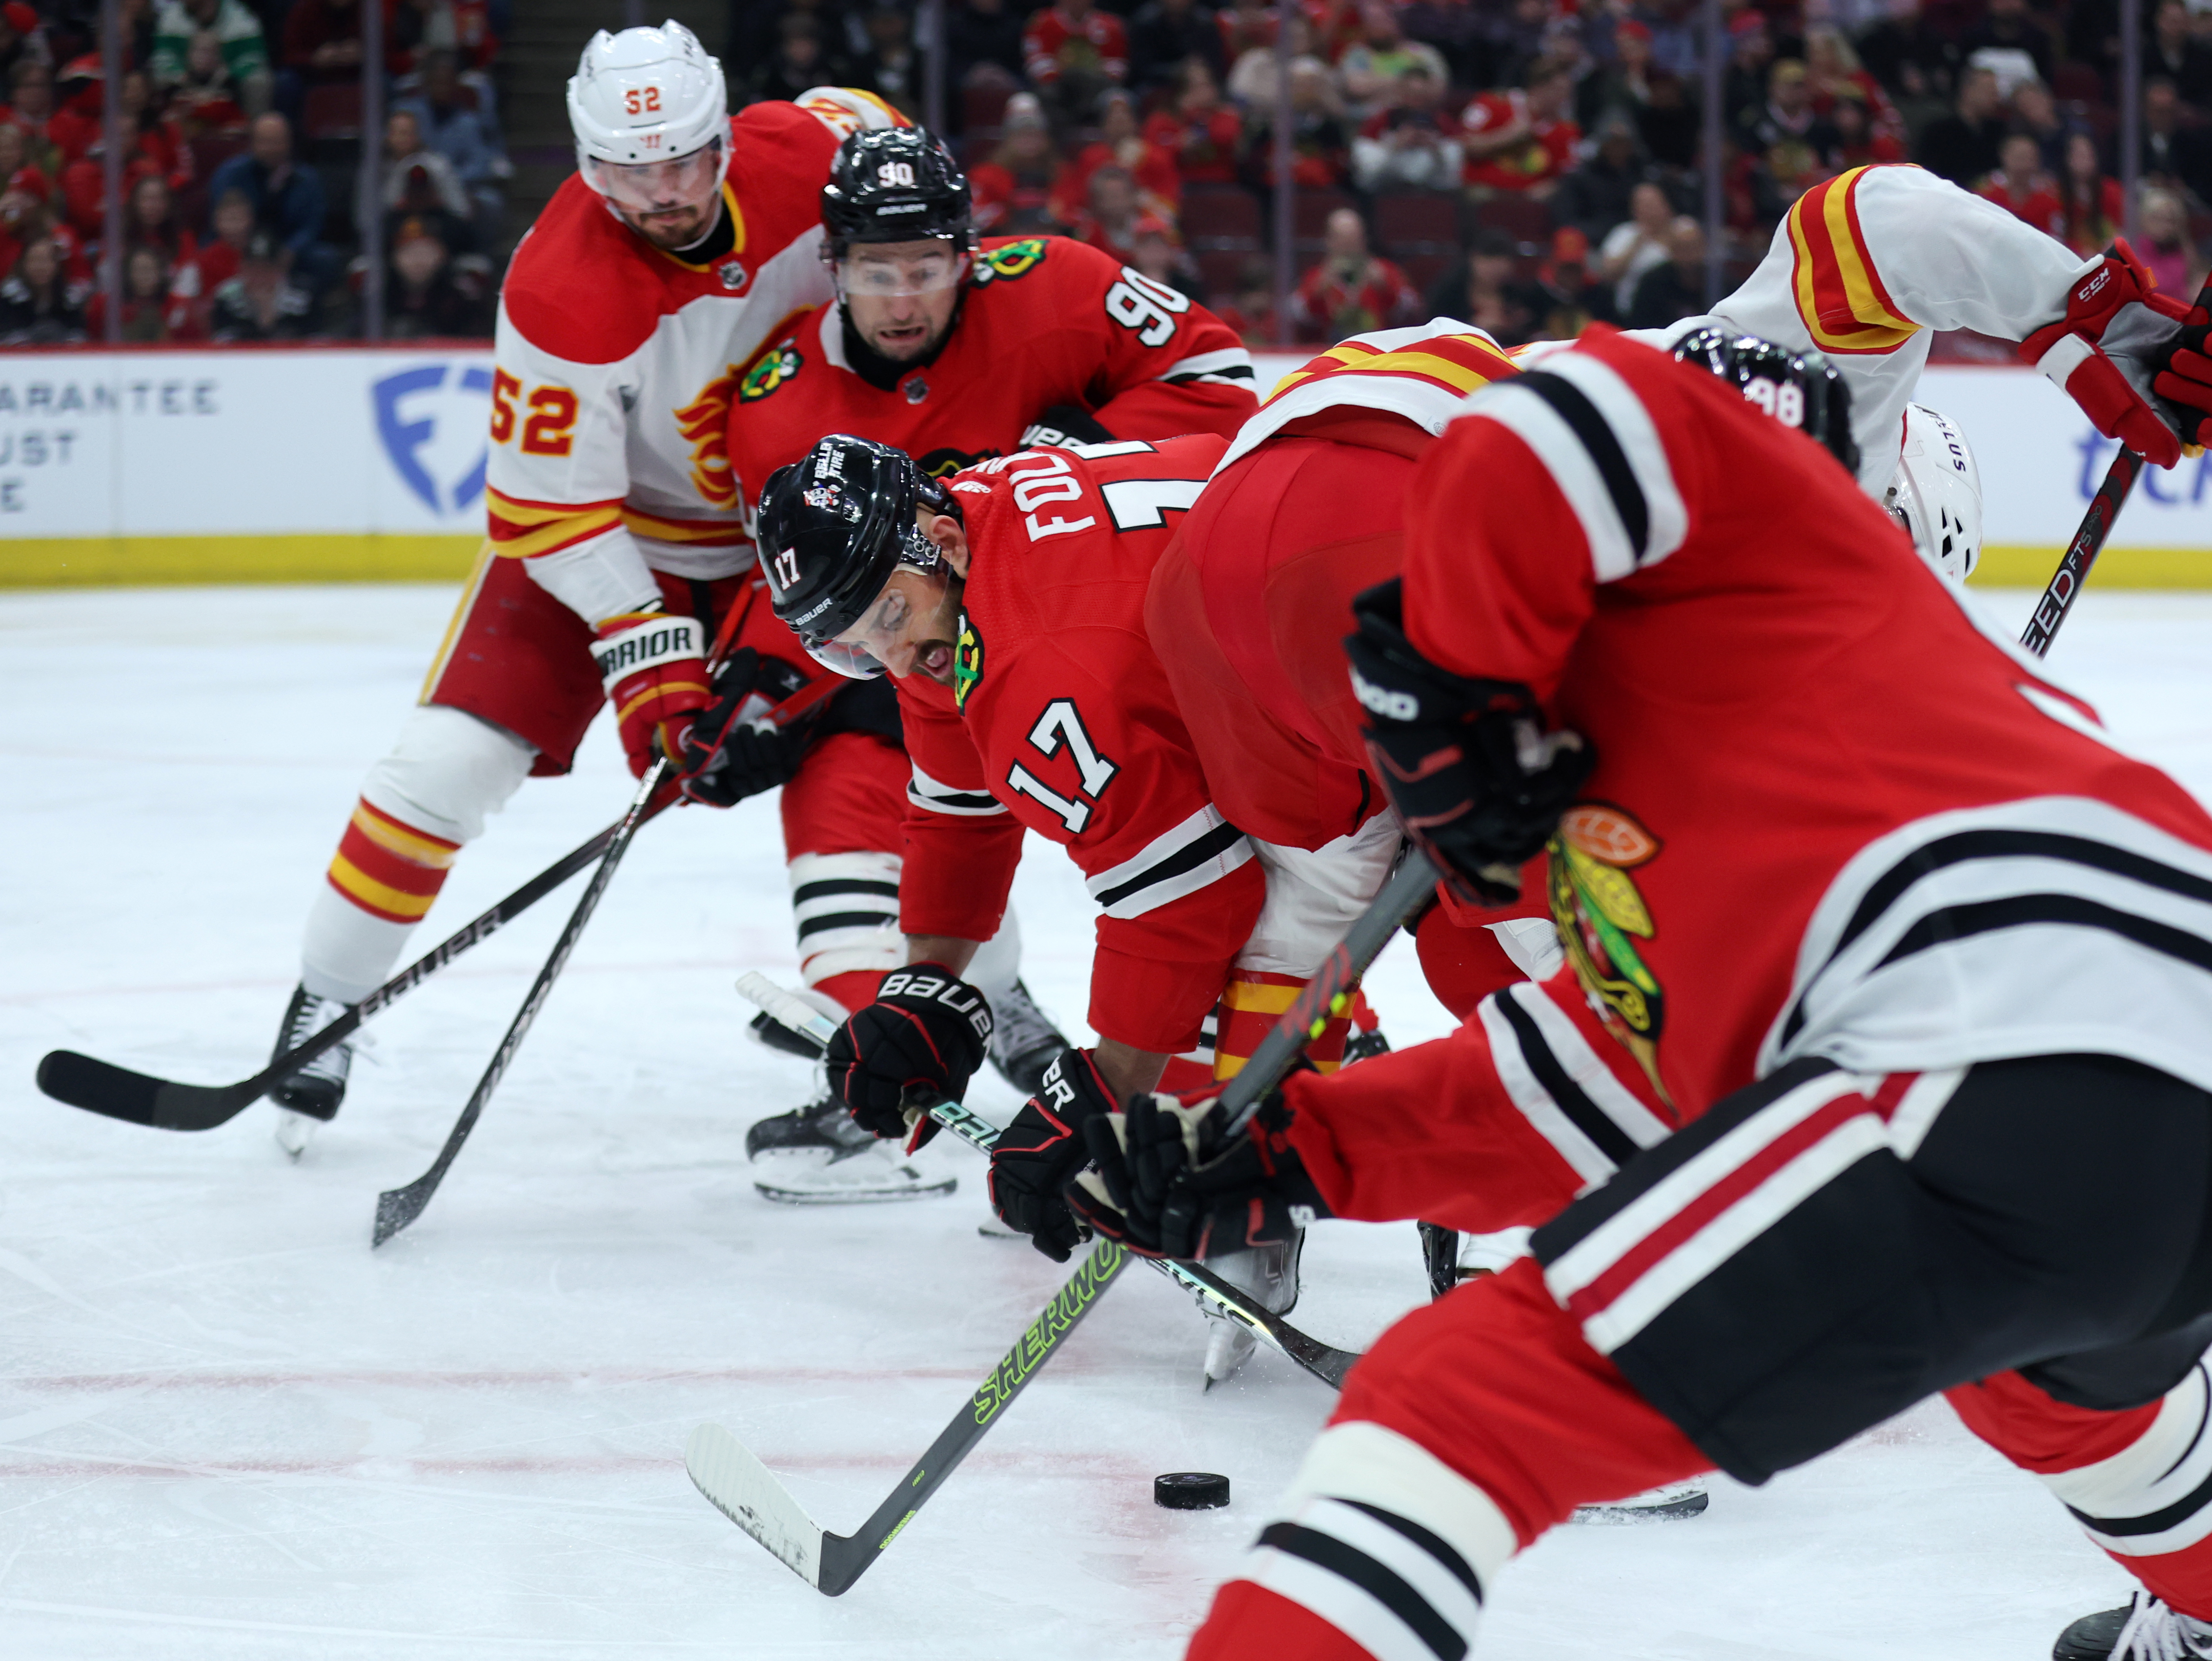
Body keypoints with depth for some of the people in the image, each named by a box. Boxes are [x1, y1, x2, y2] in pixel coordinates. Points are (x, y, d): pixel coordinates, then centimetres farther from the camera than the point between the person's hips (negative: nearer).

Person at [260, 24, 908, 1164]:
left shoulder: (808, 158, -22)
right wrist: (646, 654, -31)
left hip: (783, 520, 3)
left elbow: (884, 143, 4)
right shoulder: (561, 297, -32)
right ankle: (326, 1002, 4)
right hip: (597, 522, -3)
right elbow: (555, 510, -26)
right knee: (450, 759, -13)